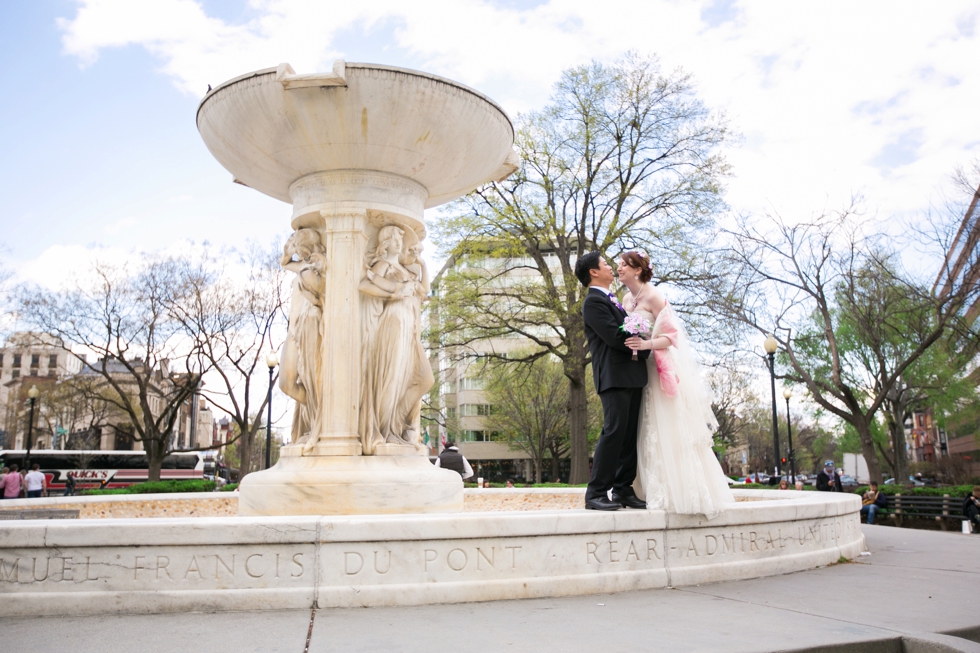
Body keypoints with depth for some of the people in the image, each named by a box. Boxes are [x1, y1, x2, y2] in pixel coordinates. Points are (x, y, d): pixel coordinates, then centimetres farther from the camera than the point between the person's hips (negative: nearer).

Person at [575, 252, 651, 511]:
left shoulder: (612, 299, 23)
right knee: (614, 431, -12)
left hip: (633, 376, 9)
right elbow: (615, 337, -16)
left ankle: (623, 490, 12)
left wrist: (642, 348, -5)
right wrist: (644, 346, -3)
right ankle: (596, 494, -8)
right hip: (614, 376, -9)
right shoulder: (593, 302, -6)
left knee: (630, 434, 7)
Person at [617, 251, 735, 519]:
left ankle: (685, 493, 0)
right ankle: (663, 491, 14)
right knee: (651, 432, 7)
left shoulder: (653, 296, -12)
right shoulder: (627, 299, 12)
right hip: (641, 370, 8)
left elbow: (671, 335, -16)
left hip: (663, 370, -8)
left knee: (670, 431, -7)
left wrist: (647, 344, -32)